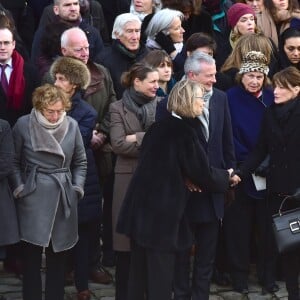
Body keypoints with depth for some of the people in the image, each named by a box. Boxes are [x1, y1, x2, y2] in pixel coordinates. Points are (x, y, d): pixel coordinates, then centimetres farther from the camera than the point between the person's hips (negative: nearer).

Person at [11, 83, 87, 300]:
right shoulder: (23, 125, -5)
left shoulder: (72, 125, 1)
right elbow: (14, 162, 4)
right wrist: (19, 188, -5)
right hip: (33, 200, -2)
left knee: (58, 257, 8)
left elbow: (80, 162, 12)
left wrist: (77, 188, 3)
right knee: (32, 257, 1)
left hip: (64, 200, 2)